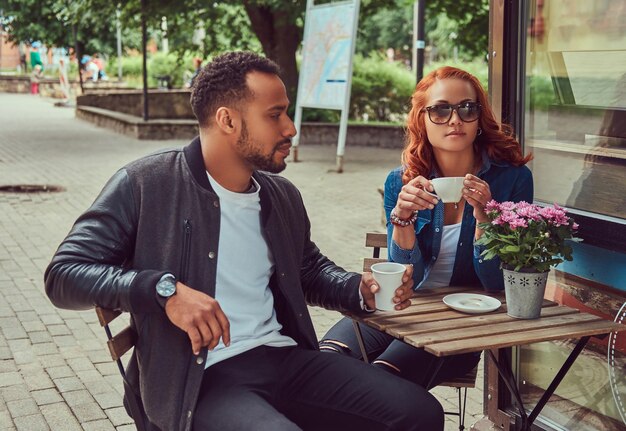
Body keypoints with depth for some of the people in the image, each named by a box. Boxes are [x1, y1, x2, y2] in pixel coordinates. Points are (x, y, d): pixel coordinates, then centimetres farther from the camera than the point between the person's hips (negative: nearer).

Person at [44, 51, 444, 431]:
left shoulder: (283, 196, 13)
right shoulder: (145, 184, -5)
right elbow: (64, 274, -9)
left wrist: (362, 289, 8)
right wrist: (165, 289, -23)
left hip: (285, 359, 6)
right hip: (198, 379, -6)